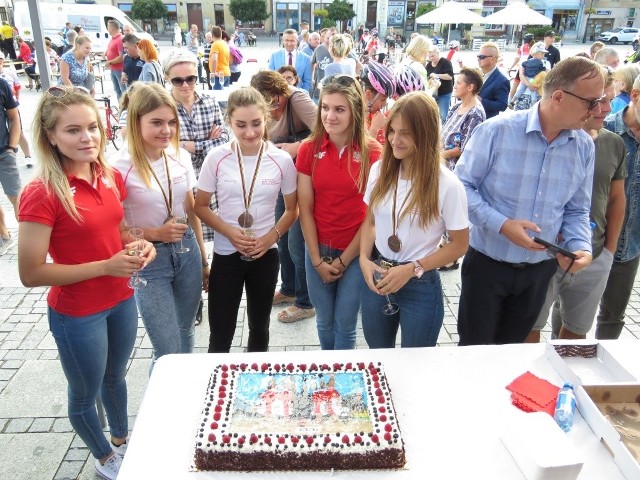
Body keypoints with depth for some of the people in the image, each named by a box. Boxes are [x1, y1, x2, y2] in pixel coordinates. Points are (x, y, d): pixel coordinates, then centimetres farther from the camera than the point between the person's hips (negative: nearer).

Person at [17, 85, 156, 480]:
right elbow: (31, 273, -21)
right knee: (85, 392, 19)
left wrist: (137, 246, -9)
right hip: (77, 315, -5)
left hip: (122, 301, 6)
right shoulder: (42, 193, -23)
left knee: (116, 377, 28)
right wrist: (106, 266, -26)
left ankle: (123, 438, 54)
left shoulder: (111, 176, -4)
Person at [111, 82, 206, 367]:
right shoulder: (120, 167, -16)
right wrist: (155, 234, -21)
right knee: (169, 352, -1)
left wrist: (203, 260, 14)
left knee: (186, 336, 18)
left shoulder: (180, 156, -1)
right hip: (149, 261, -5)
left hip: (187, 251, 5)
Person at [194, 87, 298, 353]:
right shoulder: (217, 158, -8)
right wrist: (230, 232, -15)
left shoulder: (281, 160, -7)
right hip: (226, 254, -1)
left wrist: (272, 236, -12)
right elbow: (200, 206, 0)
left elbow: (292, 209, 4)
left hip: (266, 254, 1)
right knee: (220, 334, 6)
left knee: (259, 328, 18)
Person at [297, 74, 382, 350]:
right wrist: (317, 260, -5)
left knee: (345, 324, 11)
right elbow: (305, 209, -2)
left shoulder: (372, 153, -10)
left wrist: (343, 260, -8)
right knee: (324, 321, 18)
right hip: (317, 250, 3)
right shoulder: (309, 149, -3)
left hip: (357, 252, -2)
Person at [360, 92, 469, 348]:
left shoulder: (447, 185, -16)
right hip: (376, 279, 4)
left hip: (421, 287, -4)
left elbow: (459, 244, -8)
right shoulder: (379, 170, -3)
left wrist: (411, 269, -17)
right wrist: (364, 259, -9)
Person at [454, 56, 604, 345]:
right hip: (487, 265, -4)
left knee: (510, 352, 21)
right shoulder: (496, 131, -17)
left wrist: (581, 246, -13)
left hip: (540, 271, 4)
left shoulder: (584, 147, -1)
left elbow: (576, 210, 6)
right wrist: (501, 224, -25)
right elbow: (462, 186, -13)